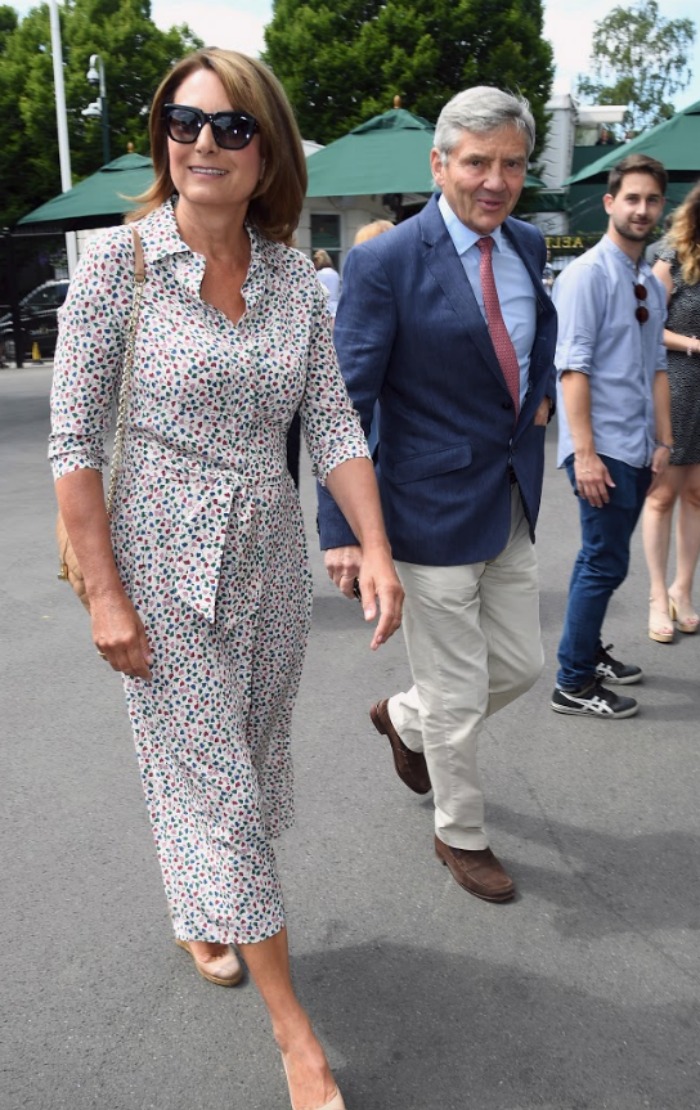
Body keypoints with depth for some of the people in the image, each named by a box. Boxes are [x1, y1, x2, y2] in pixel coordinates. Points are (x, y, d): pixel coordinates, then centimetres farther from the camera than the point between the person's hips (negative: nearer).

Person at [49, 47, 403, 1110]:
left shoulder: (295, 279, 0)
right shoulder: (117, 261, -11)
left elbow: (334, 426, 1)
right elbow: (73, 441, -11)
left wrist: (376, 549, -10)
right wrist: (106, 593, -14)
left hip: (273, 561, 5)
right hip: (165, 565, -4)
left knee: (250, 764, 19)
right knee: (212, 783, 3)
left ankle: (201, 918, 49)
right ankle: (291, 1024, 19)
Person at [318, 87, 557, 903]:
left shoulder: (528, 245, 6)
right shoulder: (384, 265, -16)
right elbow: (346, 404, -16)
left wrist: (541, 388, 13)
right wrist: (342, 529, -19)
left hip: (514, 502, 7)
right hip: (435, 513, -7)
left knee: (520, 666, 19)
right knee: (457, 696, 7)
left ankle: (403, 718, 46)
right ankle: (460, 836, 32)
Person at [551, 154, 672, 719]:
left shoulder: (652, 284, 13)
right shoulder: (587, 275, -11)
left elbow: (657, 369, 17)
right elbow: (573, 368, -16)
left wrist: (663, 443, 13)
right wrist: (585, 454, -20)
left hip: (638, 450, 8)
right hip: (603, 449, -7)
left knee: (605, 559, 17)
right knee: (606, 563, -4)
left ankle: (590, 652, 33)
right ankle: (574, 684, 8)